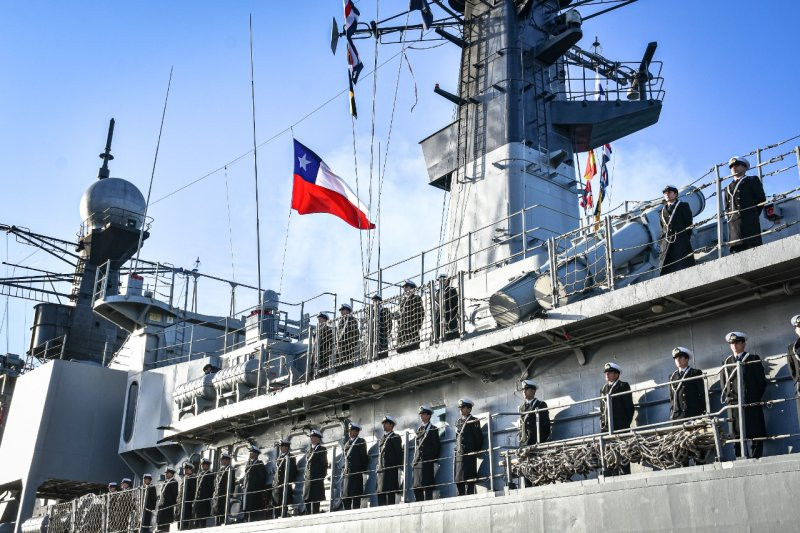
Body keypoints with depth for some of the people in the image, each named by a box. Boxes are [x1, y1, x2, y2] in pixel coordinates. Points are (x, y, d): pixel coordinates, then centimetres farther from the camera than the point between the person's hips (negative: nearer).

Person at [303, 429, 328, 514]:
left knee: (315, 501, -9)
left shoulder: (322, 449, -2)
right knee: (307, 500, 6)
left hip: (316, 479, -7)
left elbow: (324, 464, -6)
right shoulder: (309, 450, 20)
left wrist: (322, 477, -12)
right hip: (307, 479, 7)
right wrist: (304, 476, 13)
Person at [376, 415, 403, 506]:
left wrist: (398, 467, -13)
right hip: (381, 470, 7)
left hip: (391, 470, -7)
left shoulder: (395, 438, 1)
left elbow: (399, 454, -5)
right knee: (380, 492, 3)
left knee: (390, 493, -10)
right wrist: (378, 468, 15)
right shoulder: (382, 439, 22)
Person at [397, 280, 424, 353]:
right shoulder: (403, 300, 24)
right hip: (403, 327, 7)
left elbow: (421, 313, -4)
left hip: (412, 327, -7)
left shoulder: (416, 298, 3)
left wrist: (418, 326, -12)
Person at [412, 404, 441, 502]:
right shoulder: (419, 430, 20)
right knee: (416, 487, 3)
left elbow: (437, 446, -4)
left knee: (427, 487, -9)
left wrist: (433, 460, -9)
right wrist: (414, 460, 12)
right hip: (417, 462, 6)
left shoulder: (433, 429, 2)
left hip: (427, 462, -6)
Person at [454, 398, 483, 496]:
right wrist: (457, 450, 12)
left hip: (469, 454, -7)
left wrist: (476, 451, -4)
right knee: (458, 480, 6)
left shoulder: (473, 421, 0)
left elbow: (479, 437, -4)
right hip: (459, 455, 7)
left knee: (469, 480, -9)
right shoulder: (458, 422, 18)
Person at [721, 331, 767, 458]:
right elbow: (723, 383, 15)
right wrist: (728, 398, 2)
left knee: (756, 434, -3)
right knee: (737, 435, -3)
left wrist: (755, 398, -3)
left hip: (752, 403, -2)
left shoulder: (753, 359, 9)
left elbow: (761, 381, 4)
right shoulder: (727, 362, 16)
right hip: (734, 404, 2)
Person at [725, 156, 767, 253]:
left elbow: (761, 199, 7)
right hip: (733, 224, 4)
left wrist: (753, 215, 1)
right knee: (736, 250, -6)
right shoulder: (728, 188, 28)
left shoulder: (752, 180, 16)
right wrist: (730, 217, 4)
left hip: (749, 223, -4)